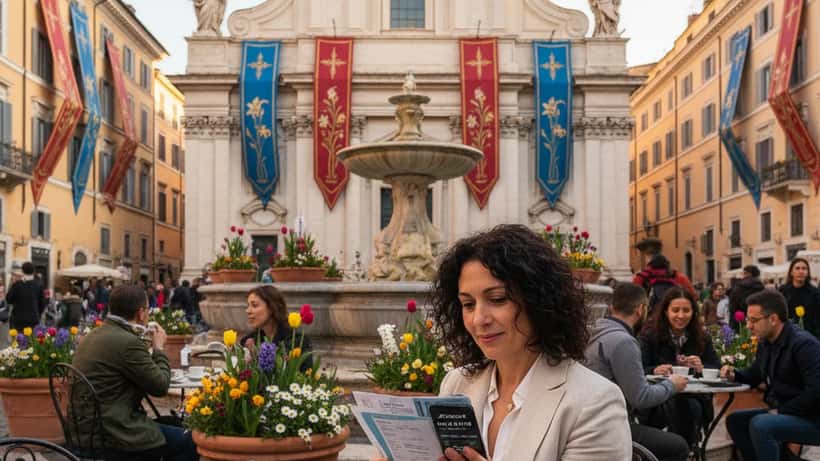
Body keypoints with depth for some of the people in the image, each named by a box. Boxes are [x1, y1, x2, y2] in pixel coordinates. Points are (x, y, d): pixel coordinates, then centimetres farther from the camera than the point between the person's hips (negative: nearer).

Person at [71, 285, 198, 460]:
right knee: (190, 441, 1)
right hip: (114, 432, -10)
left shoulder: (93, 336, 9)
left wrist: (150, 349, 16)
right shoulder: (128, 342, -19)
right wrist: (158, 348, 1)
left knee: (168, 425, 25)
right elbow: (160, 386, -11)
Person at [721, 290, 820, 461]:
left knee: (760, 425, -29)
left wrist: (781, 411, -21)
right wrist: (734, 374, 1)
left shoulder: (803, 344, -21)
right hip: (782, 413, 10)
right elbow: (754, 375, 23)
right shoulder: (766, 342, 7)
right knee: (735, 420, 10)